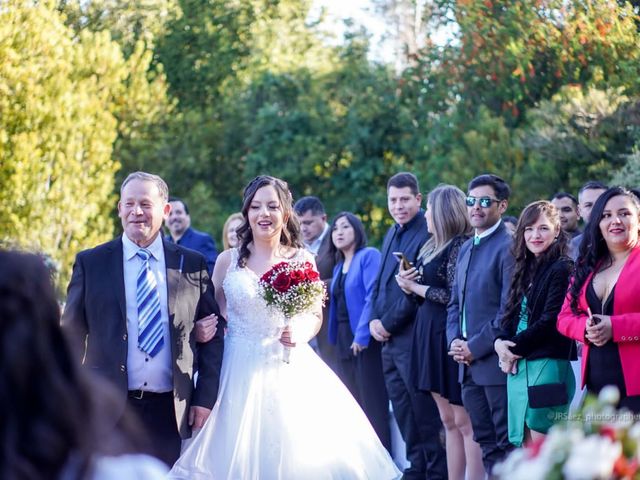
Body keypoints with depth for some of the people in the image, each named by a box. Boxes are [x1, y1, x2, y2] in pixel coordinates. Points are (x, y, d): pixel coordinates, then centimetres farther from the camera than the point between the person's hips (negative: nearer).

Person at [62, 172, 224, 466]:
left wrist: (205, 398, 1)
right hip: (108, 410, -1)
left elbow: (213, 334, 8)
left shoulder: (192, 265, 7)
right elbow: (72, 336, 6)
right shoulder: (90, 264, 4)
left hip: (172, 411, 1)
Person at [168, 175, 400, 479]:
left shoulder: (302, 260, 4)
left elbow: (315, 316, 9)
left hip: (292, 371, 1)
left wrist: (300, 334, -9)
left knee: (302, 450, -4)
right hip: (241, 373, -1)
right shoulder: (228, 261, 3)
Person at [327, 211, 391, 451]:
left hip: (365, 341, -8)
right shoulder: (339, 267, 18)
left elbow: (372, 297, -15)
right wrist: (334, 339, 7)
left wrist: (363, 335, -21)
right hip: (344, 341, 8)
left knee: (372, 404, -6)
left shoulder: (369, 256, -6)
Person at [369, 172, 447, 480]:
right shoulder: (392, 234, 16)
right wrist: (374, 320, 5)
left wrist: (389, 324, -12)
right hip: (389, 340, 9)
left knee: (425, 414, -3)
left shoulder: (427, 234, -13)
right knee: (403, 415, 13)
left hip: (413, 337, -9)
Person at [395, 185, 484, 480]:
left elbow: (455, 296, -19)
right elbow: (419, 297, 19)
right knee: (449, 422, 10)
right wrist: (408, 286, -1)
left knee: (464, 422, -7)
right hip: (430, 337, 9)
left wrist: (416, 286, -9)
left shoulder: (460, 245, -12)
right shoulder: (433, 247, 15)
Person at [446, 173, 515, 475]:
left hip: (495, 362, -8)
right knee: (485, 440, 11)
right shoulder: (466, 249, 17)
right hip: (469, 364, 9)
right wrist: (454, 340, 3)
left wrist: (475, 347, -14)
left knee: (508, 443, -5)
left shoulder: (508, 247, -11)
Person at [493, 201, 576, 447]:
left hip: (547, 363, -8)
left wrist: (514, 347, -7)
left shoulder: (561, 268, -6)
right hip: (518, 366, 8)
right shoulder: (525, 270, 18)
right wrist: (500, 343, -2)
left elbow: (550, 321, -12)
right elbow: (510, 316, 18)